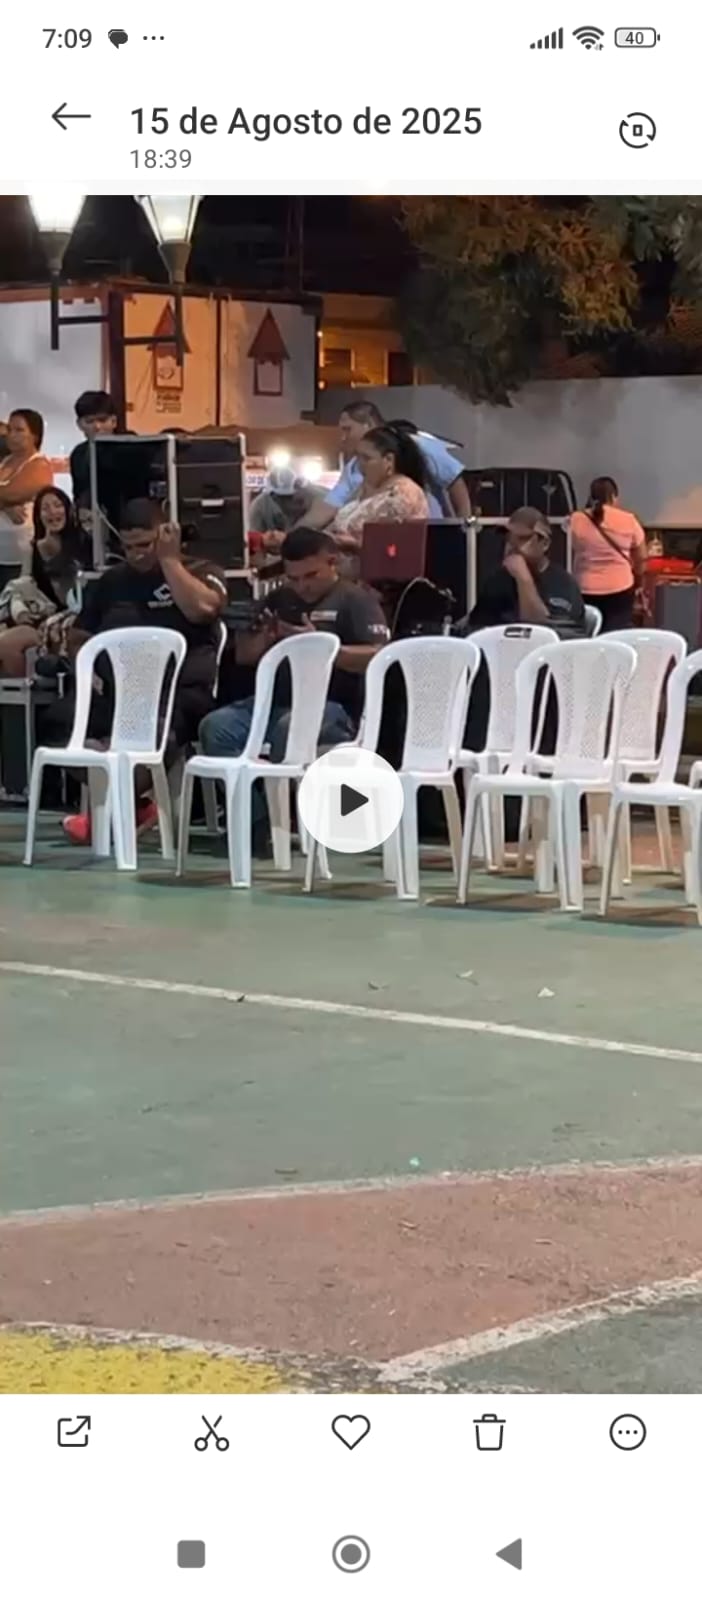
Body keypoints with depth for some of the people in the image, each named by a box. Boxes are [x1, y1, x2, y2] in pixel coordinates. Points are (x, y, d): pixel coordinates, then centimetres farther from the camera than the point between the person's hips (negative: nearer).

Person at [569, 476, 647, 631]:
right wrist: (639, 583, 20)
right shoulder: (628, 520, 0)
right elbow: (641, 558, 8)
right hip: (620, 589, -1)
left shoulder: (575, 520, 1)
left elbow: (569, 556, 5)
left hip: (586, 590, 1)